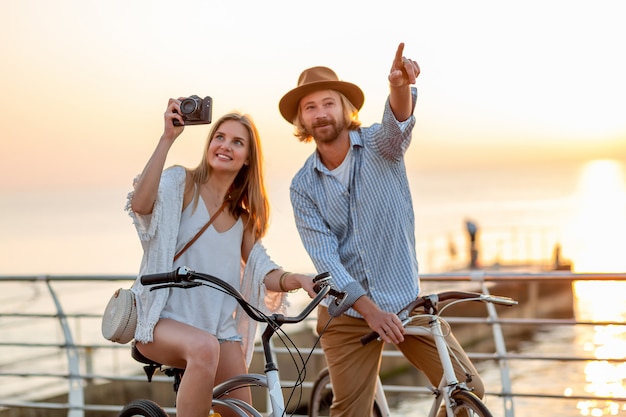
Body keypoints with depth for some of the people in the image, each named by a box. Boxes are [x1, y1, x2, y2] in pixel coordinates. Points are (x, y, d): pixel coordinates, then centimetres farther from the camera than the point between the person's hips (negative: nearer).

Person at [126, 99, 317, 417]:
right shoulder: (182, 182, -3)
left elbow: (260, 271, 6)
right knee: (204, 347, -38)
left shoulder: (244, 214, 15)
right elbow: (140, 204, -25)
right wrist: (168, 138, -29)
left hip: (221, 327, 6)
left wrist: (292, 279, -16)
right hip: (163, 320, -6)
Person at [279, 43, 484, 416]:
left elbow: (399, 123, -28)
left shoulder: (380, 145, -4)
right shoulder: (303, 186, -2)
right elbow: (324, 256, -11)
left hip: (406, 299, 0)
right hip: (348, 312, 1)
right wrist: (369, 308, -24)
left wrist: (400, 86, -52)